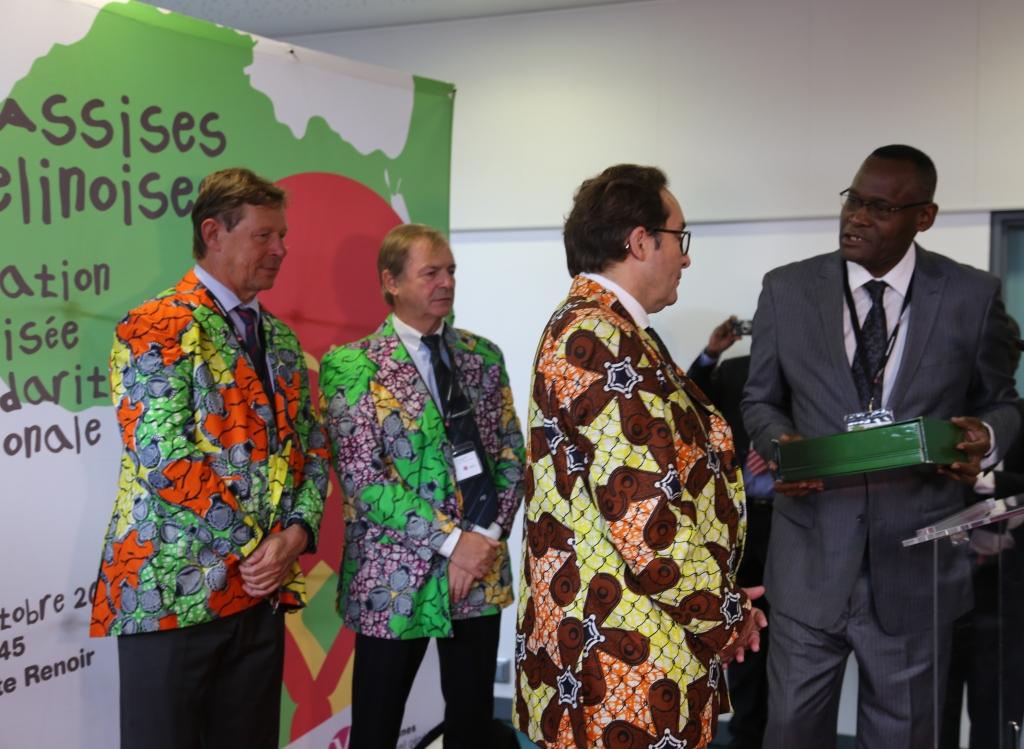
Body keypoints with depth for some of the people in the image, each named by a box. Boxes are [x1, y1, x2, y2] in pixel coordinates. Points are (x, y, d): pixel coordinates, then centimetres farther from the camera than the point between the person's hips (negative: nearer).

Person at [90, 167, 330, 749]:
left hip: (262, 590, 7)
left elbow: (313, 448, 13)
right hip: (172, 591, -6)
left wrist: (297, 532, -5)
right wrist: (256, 544, -14)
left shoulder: (282, 339, 14)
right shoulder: (156, 329, -9)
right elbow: (168, 461, -18)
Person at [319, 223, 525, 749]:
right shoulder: (352, 366, -7)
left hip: (482, 568, 4)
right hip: (396, 577, -4)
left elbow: (512, 455, 7)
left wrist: (485, 539, -7)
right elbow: (361, 477, -13)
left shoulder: (483, 356, 8)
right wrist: (450, 541, -16)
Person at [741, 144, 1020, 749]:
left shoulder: (973, 297, -1)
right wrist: (782, 445, -12)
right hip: (811, 558, 1)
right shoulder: (787, 289, 1)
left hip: (916, 565, 0)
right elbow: (760, 401, 9)